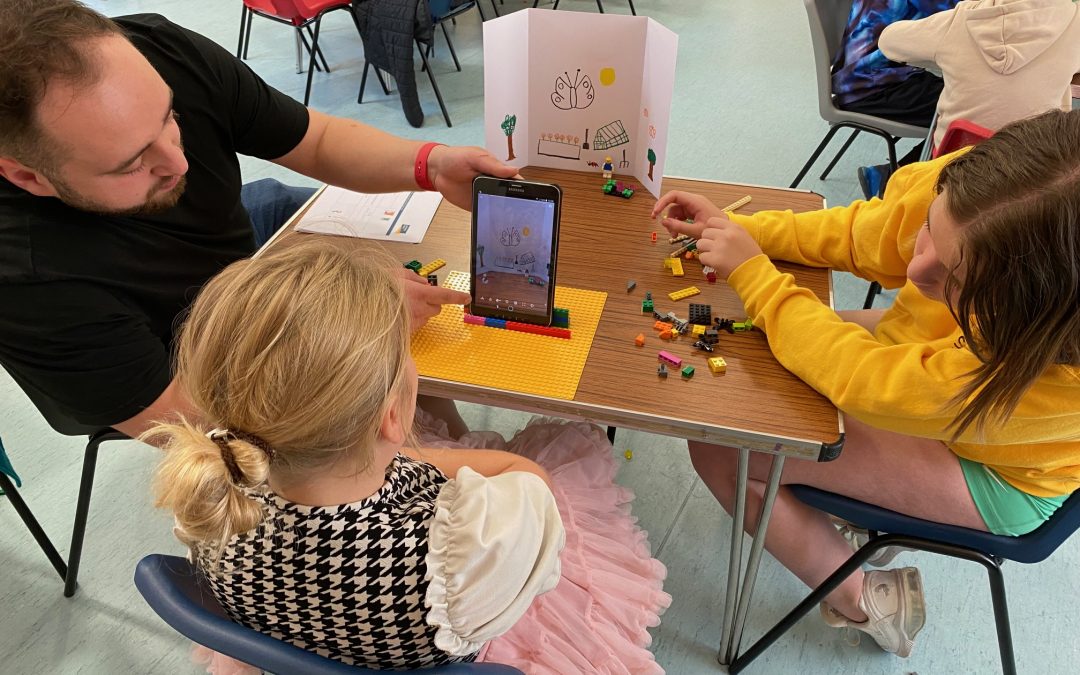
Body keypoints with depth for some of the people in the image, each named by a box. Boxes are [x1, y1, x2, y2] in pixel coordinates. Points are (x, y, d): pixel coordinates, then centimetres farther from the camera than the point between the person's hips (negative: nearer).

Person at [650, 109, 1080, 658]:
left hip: (989, 468, -6)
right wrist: (737, 230, -15)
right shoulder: (963, 189, -28)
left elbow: (866, 380, -33)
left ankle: (864, 602, 7)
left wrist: (751, 273, -27)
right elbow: (862, 235, -8)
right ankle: (868, 502, 20)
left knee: (719, 449, -16)